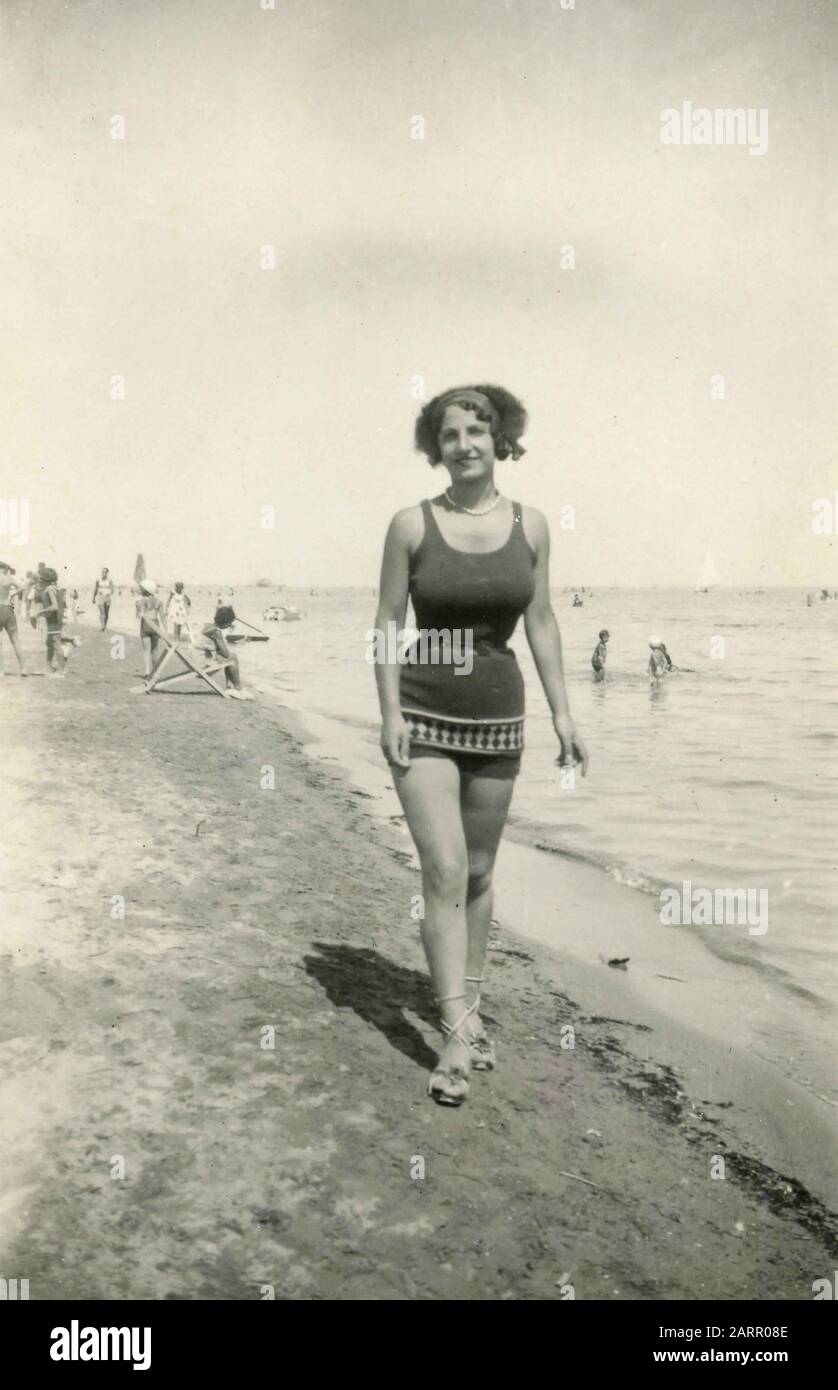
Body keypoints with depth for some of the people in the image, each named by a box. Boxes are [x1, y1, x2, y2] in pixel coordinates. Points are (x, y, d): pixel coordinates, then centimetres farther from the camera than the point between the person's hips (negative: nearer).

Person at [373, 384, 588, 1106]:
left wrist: (563, 713, 3)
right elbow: (387, 623, -3)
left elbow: (542, 625, 6)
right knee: (444, 872, -10)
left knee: (478, 872, 13)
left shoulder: (530, 525, 2)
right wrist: (391, 712, -10)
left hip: (498, 718, 3)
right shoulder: (411, 524, -5)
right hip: (424, 718, -3)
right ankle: (457, 1037, -3)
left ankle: (469, 1005, 30)